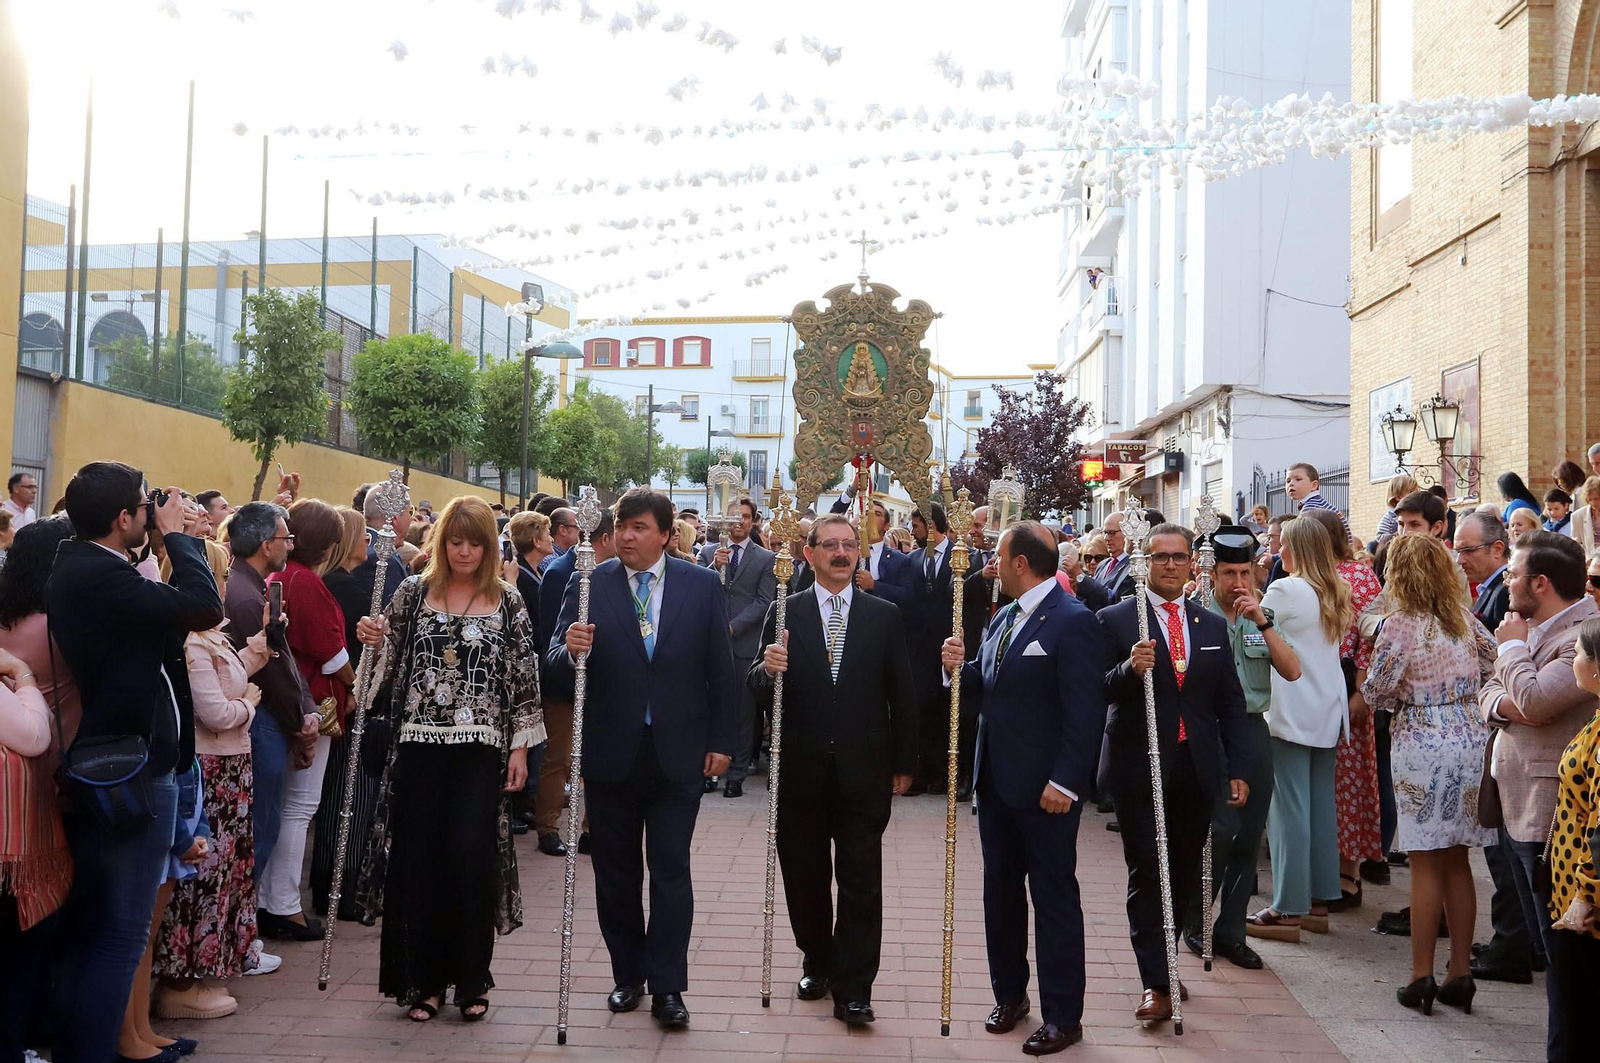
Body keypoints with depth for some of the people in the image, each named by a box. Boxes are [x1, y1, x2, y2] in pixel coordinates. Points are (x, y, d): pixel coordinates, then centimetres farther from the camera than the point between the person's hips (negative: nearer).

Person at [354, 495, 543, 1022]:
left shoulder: (507, 600, 4)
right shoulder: (413, 592, 7)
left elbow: (524, 676, 3)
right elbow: (387, 663, 10)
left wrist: (520, 746, -1)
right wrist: (371, 639, -12)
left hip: (480, 748, -1)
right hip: (418, 746, 1)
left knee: (471, 856, -4)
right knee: (417, 859, 4)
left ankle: (471, 979, 13)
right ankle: (423, 979, 18)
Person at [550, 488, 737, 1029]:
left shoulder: (701, 585, 1)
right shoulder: (589, 584, -1)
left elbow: (721, 669, 3)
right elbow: (556, 661, -4)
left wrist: (722, 741, 0)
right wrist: (569, 648, -27)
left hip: (677, 754, -1)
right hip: (610, 754, 1)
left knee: (671, 869, 0)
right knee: (615, 871, 11)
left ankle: (667, 987, 9)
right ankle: (628, 975, 26)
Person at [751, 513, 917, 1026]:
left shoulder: (884, 615, 4)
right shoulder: (784, 613, 3)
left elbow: (902, 695, 5)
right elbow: (760, 692, 1)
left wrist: (904, 763, 4)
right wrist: (768, 670, -22)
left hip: (864, 772, -1)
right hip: (801, 772, 1)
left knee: (861, 884, 1)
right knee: (805, 878, 12)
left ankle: (853, 989, 10)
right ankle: (817, 963, 33)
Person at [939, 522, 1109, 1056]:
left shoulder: (1073, 621, -14)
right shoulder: (1002, 620, 13)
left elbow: (1085, 711, -18)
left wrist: (1064, 782, -21)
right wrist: (960, 668, -4)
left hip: (1045, 787, -8)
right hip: (996, 780, 8)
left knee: (1054, 896, 2)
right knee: (1000, 889, 15)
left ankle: (1063, 1015, 13)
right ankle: (1009, 995, 30)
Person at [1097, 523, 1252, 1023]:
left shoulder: (1212, 625, 11)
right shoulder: (1115, 620, -2)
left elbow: (1230, 703, 12)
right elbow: (1097, 694, -8)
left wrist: (1238, 768, 7)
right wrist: (1129, 669, -27)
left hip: (1196, 771, 4)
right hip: (1139, 770, -4)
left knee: (1183, 871, 11)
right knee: (1147, 874, -1)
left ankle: (1161, 961, 30)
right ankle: (1156, 982, 7)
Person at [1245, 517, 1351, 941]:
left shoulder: (1284, 591, -12)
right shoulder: (1335, 593, 11)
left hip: (1291, 712, -8)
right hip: (1327, 711, 8)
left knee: (1289, 807, -6)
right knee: (1321, 804, 12)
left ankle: (1289, 907, -4)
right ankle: (1318, 898, 18)